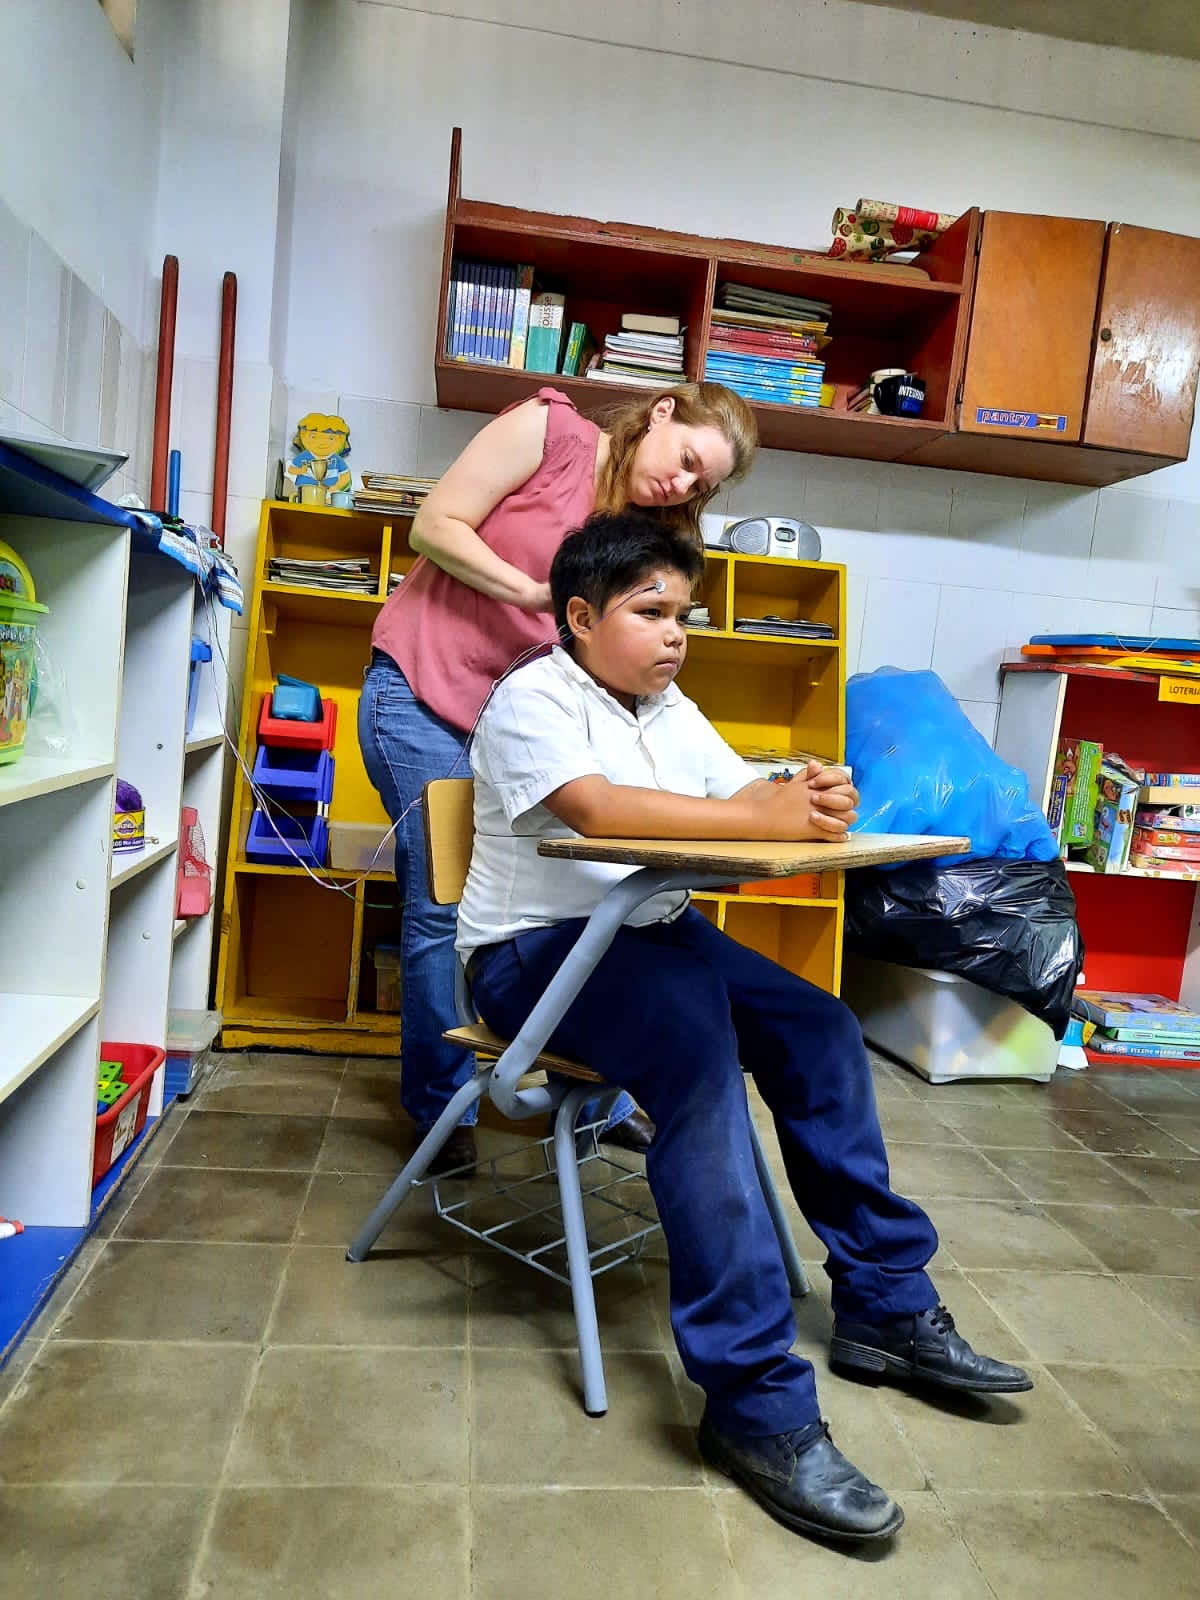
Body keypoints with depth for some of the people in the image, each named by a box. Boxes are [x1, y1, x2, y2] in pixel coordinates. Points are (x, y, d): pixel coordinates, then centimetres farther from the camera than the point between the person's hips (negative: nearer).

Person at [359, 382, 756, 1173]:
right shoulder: (548, 429, -7)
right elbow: (433, 526, -10)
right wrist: (535, 591, -19)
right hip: (425, 693, -5)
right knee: (442, 908, -3)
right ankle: (442, 1110, 14)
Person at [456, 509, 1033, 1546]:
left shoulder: (669, 709, 15)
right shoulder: (534, 699, -10)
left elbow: (742, 792, 3)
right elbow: (596, 807, -29)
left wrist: (810, 801, -21)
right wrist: (768, 817, -33)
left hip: (653, 932, 8)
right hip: (535, 948, -8)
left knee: (821, 1032, -6)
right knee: (700, 1055, -32)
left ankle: (886, 1305, 9)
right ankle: (756, 1402, -25)